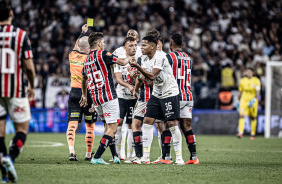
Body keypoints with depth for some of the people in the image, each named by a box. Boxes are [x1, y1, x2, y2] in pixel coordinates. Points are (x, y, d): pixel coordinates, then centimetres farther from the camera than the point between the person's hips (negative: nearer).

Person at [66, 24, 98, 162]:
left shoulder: (72, 55, 4)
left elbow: (76, 46, 27)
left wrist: (83, 32, 38)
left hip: (74, 93, 4)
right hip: (87, 93, -4)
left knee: (72, 124, -3)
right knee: (90, 126, 10)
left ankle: (71, 151, -22)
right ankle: (88, 154, 15)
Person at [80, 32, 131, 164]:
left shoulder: (87, 59, 14)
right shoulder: (102, 54, -10)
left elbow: (83, 80, 29)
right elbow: (122, 62, -8)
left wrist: (84, 95, 42)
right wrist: (129, 58, 15)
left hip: (95, 98, 8)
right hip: (108, 96, -8)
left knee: (109, 127, 21)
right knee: (112, 129, -6)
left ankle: (115, 156, 21)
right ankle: (96, 158, -14)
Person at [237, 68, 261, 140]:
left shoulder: (256, 81, -4)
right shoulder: (243, 80, 6)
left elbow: (257, 91, -12)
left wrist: (254, 99, -27)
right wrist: (238, 101, 16)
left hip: (253, 101, -1)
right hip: (244, 100, 1)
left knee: (253, 118, 8)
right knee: (242, 116, -16)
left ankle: (253, 134, 22)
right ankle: (240, 133, -24)